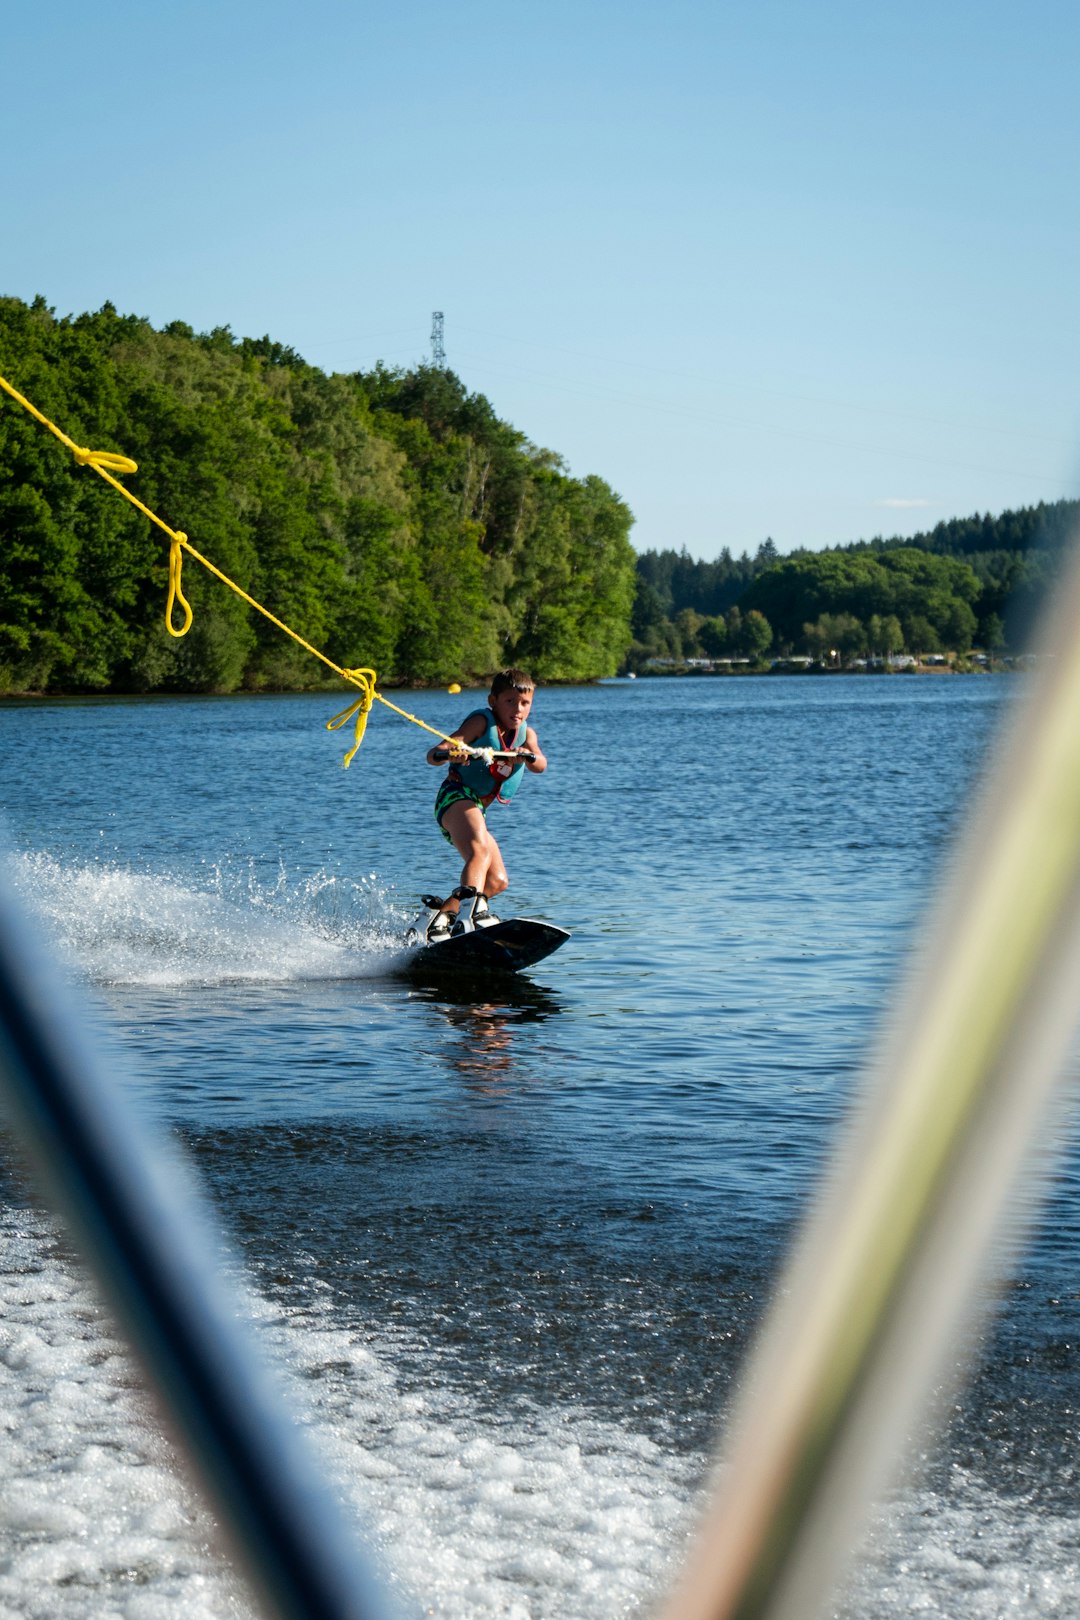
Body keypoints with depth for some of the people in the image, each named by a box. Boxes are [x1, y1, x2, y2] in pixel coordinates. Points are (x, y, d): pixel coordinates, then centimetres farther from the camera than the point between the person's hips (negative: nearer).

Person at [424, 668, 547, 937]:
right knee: (481, 851, -34)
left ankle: (442, 915, 11)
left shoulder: (525, 733, 13)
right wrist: (449, 753, -39)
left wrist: (527, 756, -32)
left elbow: (540, 765, -8)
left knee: (497, 881, 6)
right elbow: (432, 755, -15)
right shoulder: (482, 721, -5)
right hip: (458, 796, -8)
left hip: (477, 810, 8)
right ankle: (475, 907, -57)